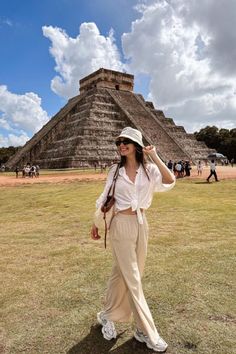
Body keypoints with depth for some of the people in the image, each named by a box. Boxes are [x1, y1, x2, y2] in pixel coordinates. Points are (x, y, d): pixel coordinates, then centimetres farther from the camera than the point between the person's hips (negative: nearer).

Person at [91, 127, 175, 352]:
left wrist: (154, 156, -18)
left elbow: (170, 182, -20)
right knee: (132, 279, 2)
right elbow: (104, 198, 6)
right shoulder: (115, 170, -1)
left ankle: (108, 316, 38)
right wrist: (95, 224, 8)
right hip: (121, 225, -2)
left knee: (121, 273, 16)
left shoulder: (149, 170, -2)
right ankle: (148, 333, 16)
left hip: (141, 224, 2)